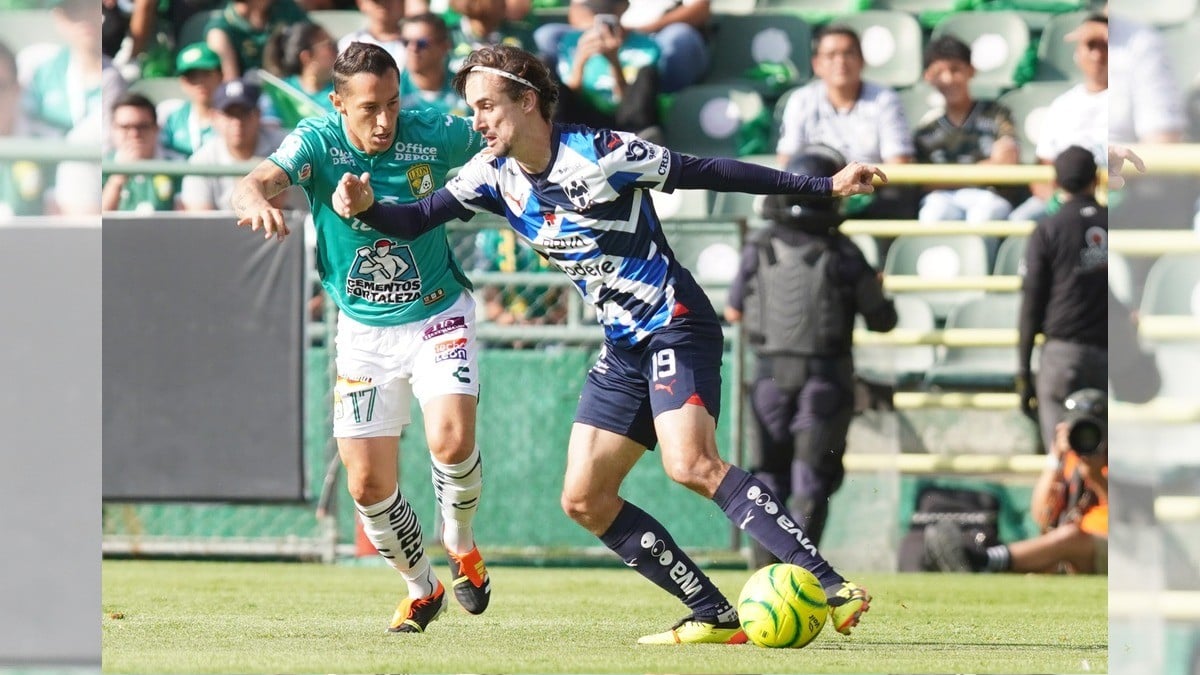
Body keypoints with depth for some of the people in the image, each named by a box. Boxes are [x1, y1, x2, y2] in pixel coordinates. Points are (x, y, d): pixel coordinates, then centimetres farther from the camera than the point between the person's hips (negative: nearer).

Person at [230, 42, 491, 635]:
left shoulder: (434, 136, -14)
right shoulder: (317, 143, -16)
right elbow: (255, 184, -35)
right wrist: (256, 200, -59)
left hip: (438, 316, -1)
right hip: (363, 333, 1)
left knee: (451, 440, -25)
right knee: (368, 483, -1)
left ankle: (461, 545, 6)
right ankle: (421, 588, 25)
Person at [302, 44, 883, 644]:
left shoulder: (599, 154, -16)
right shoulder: (495, 174, 3)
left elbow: (709, 173, -12)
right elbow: (415, 221, 4)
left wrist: (825, 186, -12)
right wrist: (365, 208, -19)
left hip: (675, 325, -8)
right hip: (624, 347, 8)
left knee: (691, 465, -28)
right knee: (584, 500, 1)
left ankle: (831, 588, -29)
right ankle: (714, 616, 3)